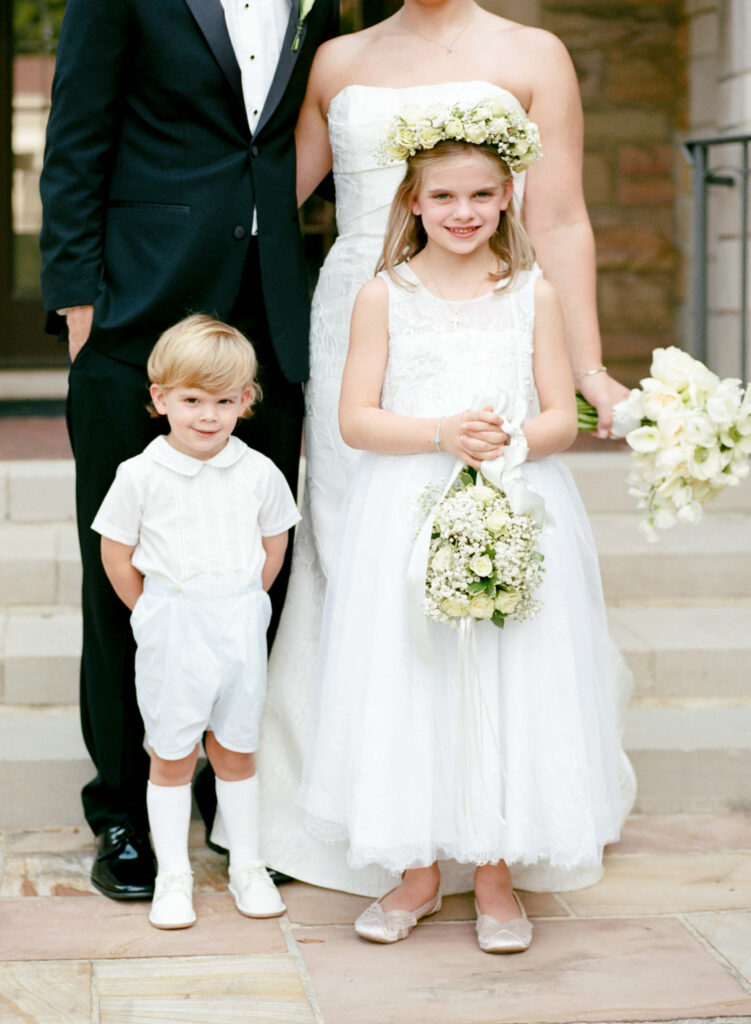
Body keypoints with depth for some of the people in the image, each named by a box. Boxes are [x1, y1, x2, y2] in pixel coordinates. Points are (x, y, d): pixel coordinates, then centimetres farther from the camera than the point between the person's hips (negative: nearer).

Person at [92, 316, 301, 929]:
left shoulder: (258, 473, -2)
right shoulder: (141, 474, -8)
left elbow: (274, 545, 12)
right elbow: (115, 552, 0)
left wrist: (242, 603, 10)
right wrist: (155, 614, 3)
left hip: (241, 627, 2)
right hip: (170, 631, -1)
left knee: (236, 750, 12)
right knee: (171, 755, 6)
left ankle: (247, 867, 24)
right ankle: (173, 877, 17)